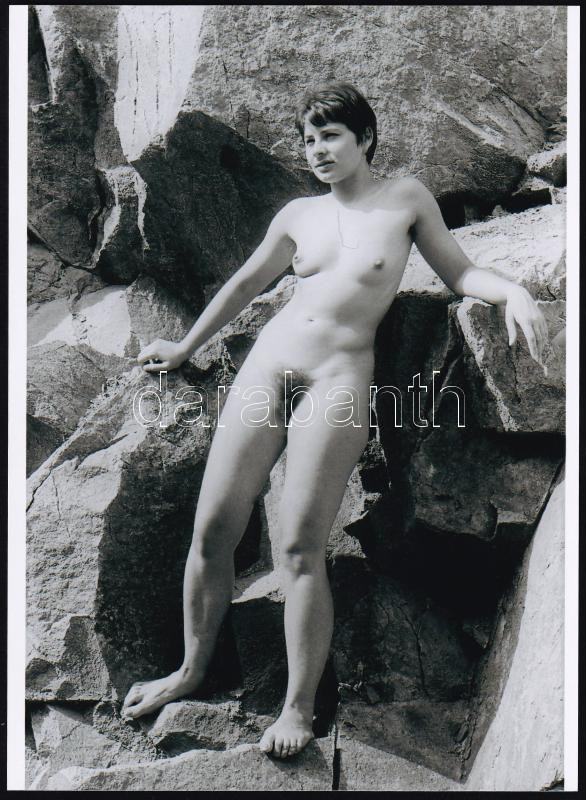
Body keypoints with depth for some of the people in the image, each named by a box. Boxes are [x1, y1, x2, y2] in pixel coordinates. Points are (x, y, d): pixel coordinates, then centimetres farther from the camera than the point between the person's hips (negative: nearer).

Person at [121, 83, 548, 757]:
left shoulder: (406, 199, 6)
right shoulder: (298, 216, 14)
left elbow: (457, 272, 11)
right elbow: (247, 282, 25)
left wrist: (512, 292, -11)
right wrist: (186, 347, 33)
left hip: (339, 378, -4)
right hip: (266, 363, 4)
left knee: (300, 549, -11)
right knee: (211, 529, 1)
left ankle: (299, 708, 1)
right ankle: (192, 669, 21)